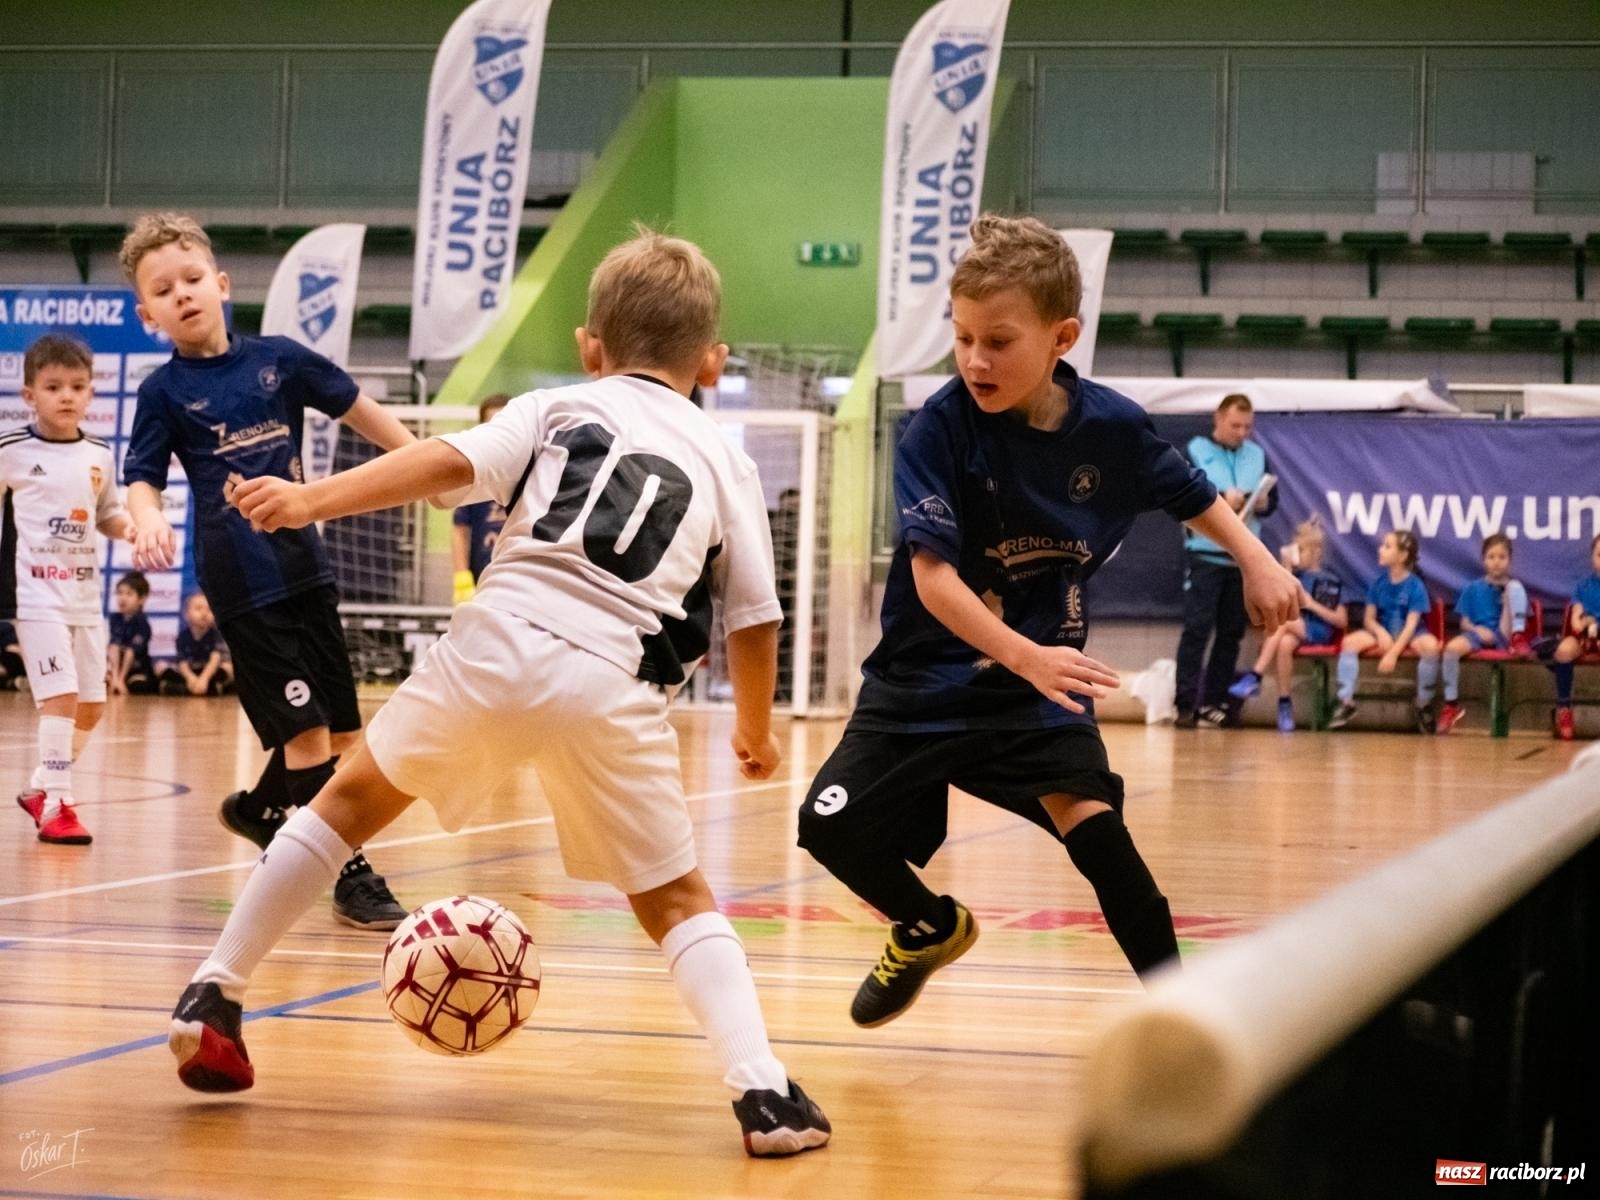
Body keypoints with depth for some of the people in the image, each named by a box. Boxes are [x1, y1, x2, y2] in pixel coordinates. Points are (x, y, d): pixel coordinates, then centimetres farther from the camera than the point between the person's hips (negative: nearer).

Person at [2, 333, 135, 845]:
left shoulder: (99, 456, 8)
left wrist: (129, 527, -2)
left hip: (85, 596, 6)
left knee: (91, 706, 10)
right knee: (61, 697, -16)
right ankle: (56, 805, -10)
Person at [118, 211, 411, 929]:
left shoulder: (279, 360, 5)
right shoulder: (163, 391, -3)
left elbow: (354, 407, 15)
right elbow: (142, 478, -5)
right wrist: (147, 521, -27)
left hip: (304, 567, 5)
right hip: (241, 582, -5)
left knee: (342, 735, 10)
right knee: (308, 730, -9)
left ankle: (259, 812, 35)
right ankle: (351, 876, 0)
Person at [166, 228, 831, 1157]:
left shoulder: (556, 410, 18)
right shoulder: (729, 465, 20)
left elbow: (449, 463, -1)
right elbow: (754, 621, 18)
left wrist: (312, 501, -8)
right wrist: (757, 731, 34)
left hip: (496, 641, 0)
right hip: (615, 686, 0)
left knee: (351, 802, 24)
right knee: (679, 904, 14)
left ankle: (215, 995, 23)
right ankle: (763, 1088, -6)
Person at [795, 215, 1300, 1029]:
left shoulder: (1111, 426, -10)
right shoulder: (940, 429, -20)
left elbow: (1192, 497, 11)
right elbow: (933, 577, -26)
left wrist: (1257, 563, -1)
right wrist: (1026, 656, -37)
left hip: (1042, 683, 0)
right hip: (925, 677, 0)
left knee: (1090, 821, -20)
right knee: (832, 825, -6)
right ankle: (929, 929, 25)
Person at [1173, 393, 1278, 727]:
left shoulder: (1258, 455, 12)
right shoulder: (1195, 452, 0)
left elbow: (1273, 499, 13)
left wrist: (1264, 503, -10)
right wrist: (1219, 499, -21)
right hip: (1205, 553, -4)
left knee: (1231, 632, 6)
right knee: (1197, 628, -9)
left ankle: (1214, 700, 12)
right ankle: (1186, 703, -9)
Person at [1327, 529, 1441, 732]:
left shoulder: (1415, 586, -13)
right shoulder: (1378, 583, -2)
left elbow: (1411, 624, -19)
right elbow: (1369, 618, 1)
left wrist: (1393, 653, -28)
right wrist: (1380, 632, -22)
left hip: (1409, 636, -3)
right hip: (1383, 632, 3)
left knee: (1430, 645, -36)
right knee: (1350, 641, -24)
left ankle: (1424, 704, -17)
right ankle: (1346, 701, -19)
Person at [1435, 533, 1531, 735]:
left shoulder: (1513, 586, 10)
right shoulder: (1473, 589, 11)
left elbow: (1521, 617, 6)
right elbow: (1464, 621, 9)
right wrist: (1477, 630, -12)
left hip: (1503, 637, -1)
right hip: (1478, 635, 1)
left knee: (1515, 586, -18)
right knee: (1451, 648, -35)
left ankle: (1519, 639, -19)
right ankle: (1451, 704, -22)